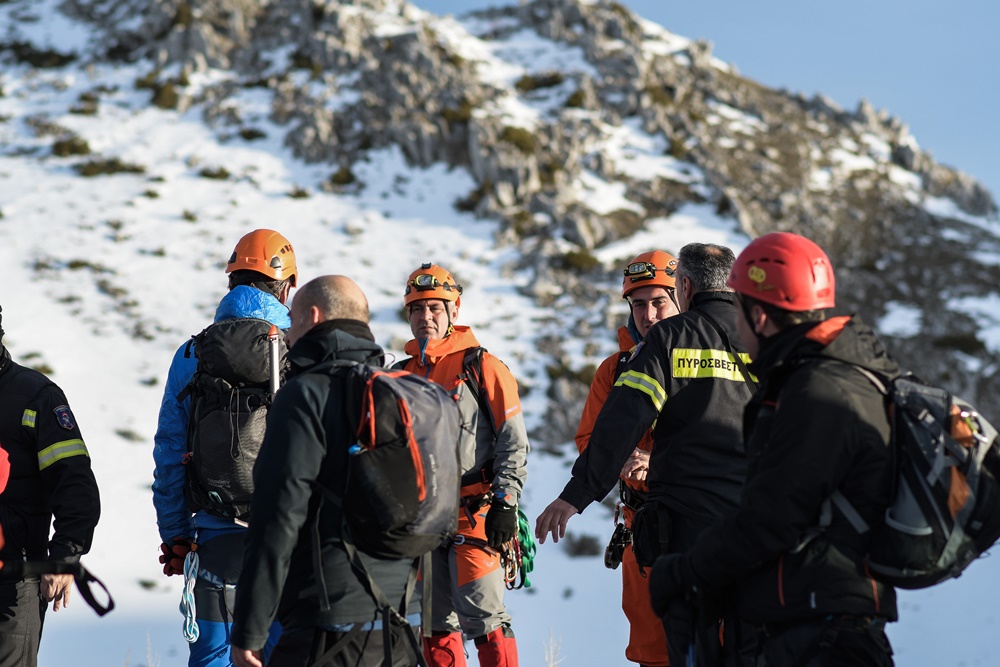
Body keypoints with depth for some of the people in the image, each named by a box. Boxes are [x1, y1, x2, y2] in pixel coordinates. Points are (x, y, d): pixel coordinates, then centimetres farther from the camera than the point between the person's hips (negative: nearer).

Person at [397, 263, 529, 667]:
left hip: (474, 514, -5)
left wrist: (504, 503, -12)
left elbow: (513, 440, -5)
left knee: (482, 615, -10)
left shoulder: (482, 367, -2)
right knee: (436, 623, 7)